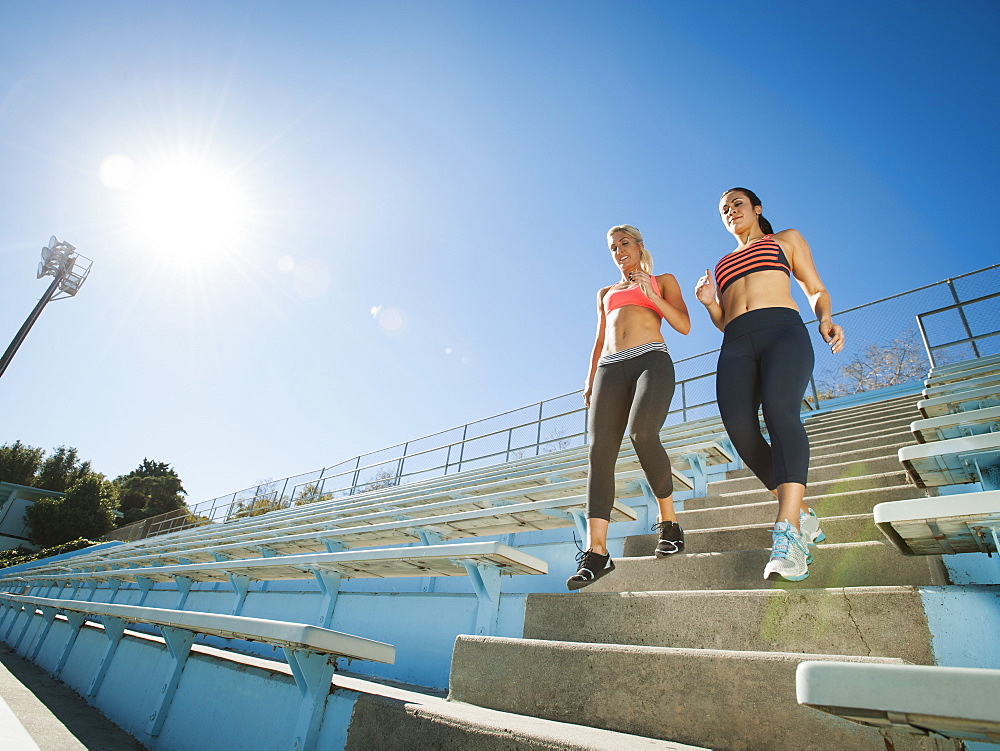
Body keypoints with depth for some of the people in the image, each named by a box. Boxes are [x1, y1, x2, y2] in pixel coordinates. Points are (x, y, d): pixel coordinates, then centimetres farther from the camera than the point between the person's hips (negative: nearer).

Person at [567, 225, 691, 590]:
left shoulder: (664, 281, 21)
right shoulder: (606, 293, 32)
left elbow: (684, 326, 8)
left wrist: (651, 295, -4)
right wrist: (590, 380, 14)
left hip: (652, 360, -3)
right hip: (611, 369, 4)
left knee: (642, 432, -31)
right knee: (600, 450, -16)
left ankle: (668, 520, -9)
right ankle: (596, 552, -21)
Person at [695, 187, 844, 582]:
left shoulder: (786, 239, 26)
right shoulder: (722, 264, 34)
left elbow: (816, 290, 18)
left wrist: (825, 319, -4)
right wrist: (709, 302, 6)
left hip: (783, 331, -3)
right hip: (736, 345, 3)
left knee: (779, 409, -32)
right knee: (738, 425, -24)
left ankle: (787, 534, -39)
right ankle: (803, 516, -9)